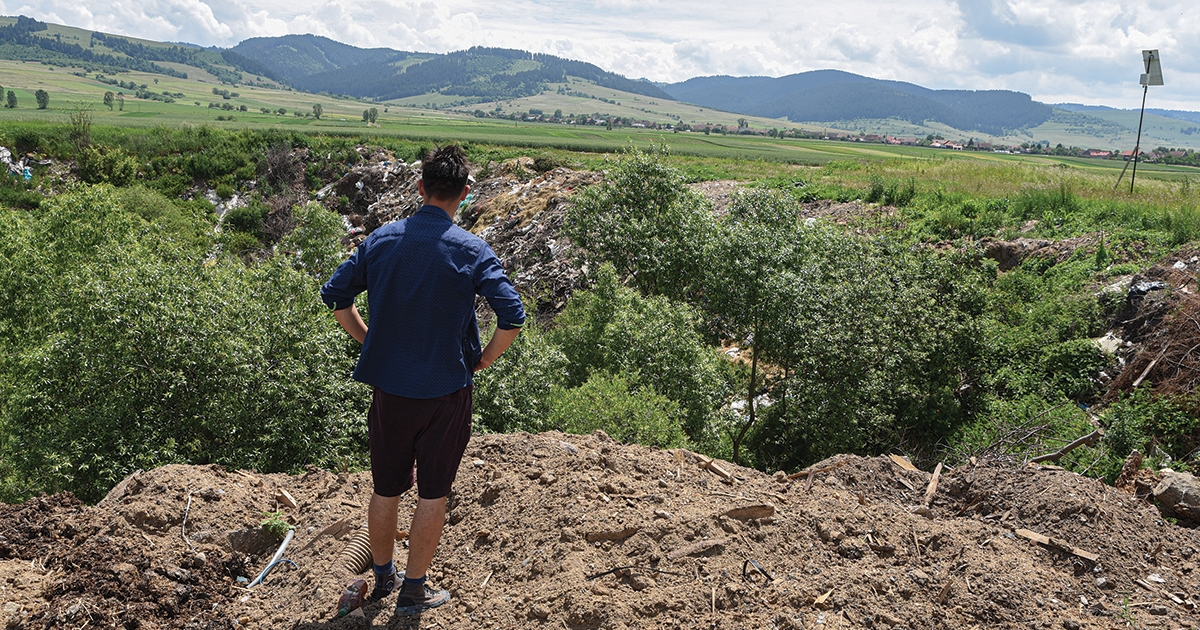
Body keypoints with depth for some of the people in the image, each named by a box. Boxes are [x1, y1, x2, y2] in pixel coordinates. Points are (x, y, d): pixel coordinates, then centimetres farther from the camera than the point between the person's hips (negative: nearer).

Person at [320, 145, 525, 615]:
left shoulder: (381, 239, -1)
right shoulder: (471, 250, -12)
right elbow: (513, 316, -19)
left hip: (388, 386, 4)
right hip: (445, 391, -3)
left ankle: (383, 577, 35)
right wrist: (484, 358, -4)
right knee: (433, 493, 11)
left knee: (386, 489, 17)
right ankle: (413, 590, 21)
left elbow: (334, 295, 4)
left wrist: (369, 341, 11)